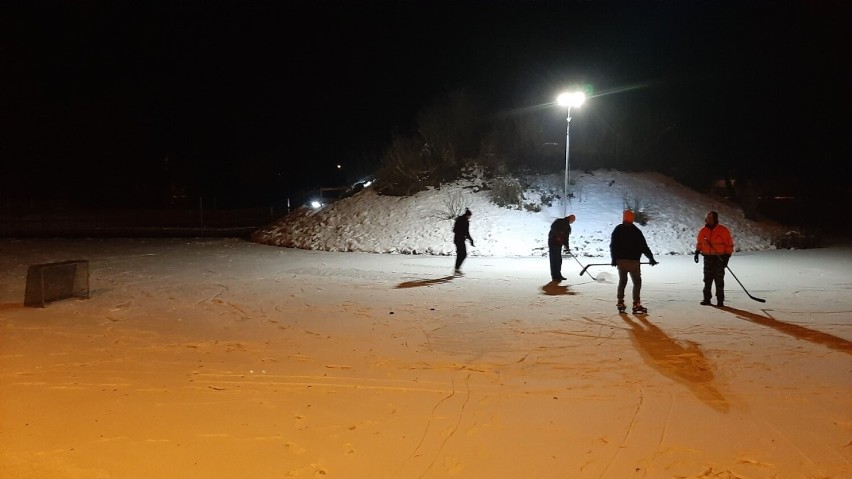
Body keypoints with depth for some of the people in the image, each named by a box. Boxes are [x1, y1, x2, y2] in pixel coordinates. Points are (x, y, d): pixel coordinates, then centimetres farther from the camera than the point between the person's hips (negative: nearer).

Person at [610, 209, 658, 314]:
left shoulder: (617, 230, 4)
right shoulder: (636, 231, -7)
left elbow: (612, 245, 4)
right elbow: (644, 246, -7)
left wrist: (614, 259, 11)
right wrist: (651, 258, 1)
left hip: (620, 260, 4)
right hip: (633, 261, -4)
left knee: (622, 281, 16)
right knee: (637, 282, 4)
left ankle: (620, 303, 13)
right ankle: (636, 305, -2)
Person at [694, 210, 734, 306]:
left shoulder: (723, 230, -8)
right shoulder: (703, 231, 4)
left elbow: (729, 244, -5)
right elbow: (699, 243, 19)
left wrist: (727, 257, -10)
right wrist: (697, 253, 9)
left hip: (719, 258, -4)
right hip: (707, 258, 4)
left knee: (719, 279, -1)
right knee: (707, 279, 7)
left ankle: (720, 300, 5)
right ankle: (707, 298, 15)